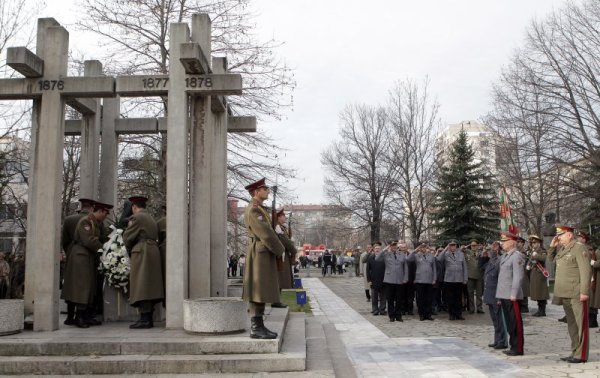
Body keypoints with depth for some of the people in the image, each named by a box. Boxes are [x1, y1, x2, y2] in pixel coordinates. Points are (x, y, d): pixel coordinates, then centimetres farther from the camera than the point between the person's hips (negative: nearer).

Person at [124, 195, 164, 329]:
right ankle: (149, 318, 11)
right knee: (150, 286, 9)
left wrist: (129, 250, 14)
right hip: (154, 252, 9)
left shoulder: (136, 218, -5)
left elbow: (127, 237, -5)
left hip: (142, 253, -9)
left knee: (141, 286, -9)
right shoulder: (152, 219, 21)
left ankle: (144, 319, -12)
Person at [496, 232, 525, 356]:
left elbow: (518, 277, -16)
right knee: (509, 323, 13)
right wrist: (499, 296, 18)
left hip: (512, 296, -9)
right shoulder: (504, 256, 17)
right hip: (504, 296, 9)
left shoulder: (517, 256, -10)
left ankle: (518, 348, 4)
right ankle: (513, 346, 21)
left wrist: (513, 295, -19)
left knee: (515, 323, -2)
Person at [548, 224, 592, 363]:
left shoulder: (579, 248, -11)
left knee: (580, 324, -2)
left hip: (576, 294, -8)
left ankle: (581, 355, 3)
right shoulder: (562, 249, 13)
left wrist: (584, 292, -20)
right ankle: (575, 352, 22)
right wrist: (552, 246, 10)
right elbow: (551, 259, 28)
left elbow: (586, 271, -16)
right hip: (565, 294, 8)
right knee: (571, 324, 14)